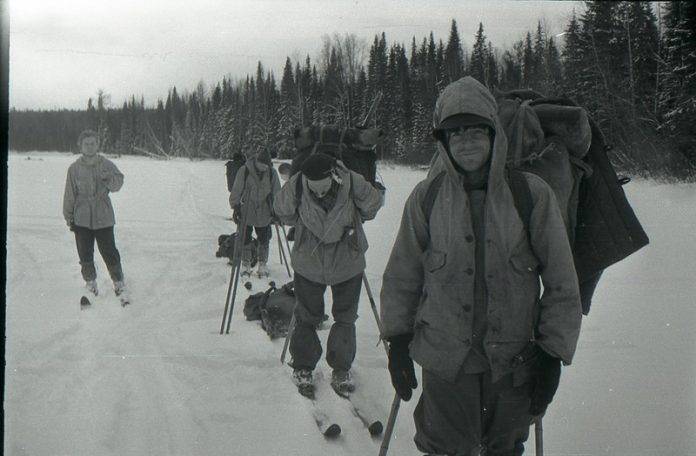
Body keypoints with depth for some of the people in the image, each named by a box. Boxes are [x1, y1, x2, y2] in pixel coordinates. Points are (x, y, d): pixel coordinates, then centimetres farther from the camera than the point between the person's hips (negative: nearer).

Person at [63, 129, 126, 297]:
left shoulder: (106, 164, -2)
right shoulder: (75, 168, 0)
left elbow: (117, 184, -12)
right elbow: (69, 195, 5)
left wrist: (108, 178, -33)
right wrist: (69, 217, 7)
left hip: (103, 217, -1)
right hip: (82, 218, 1)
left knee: (109, 252, -1)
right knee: (85, 254, 9)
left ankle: (118, 281, 18)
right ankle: (90, 281, 29)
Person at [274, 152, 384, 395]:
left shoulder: (353, 183, -22)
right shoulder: (295, 187, -20)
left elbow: (374, 204, -4)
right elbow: (283, 211, -2)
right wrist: (305, 226, -6)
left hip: (348, 263, 0)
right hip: (308, 263, 0)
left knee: (346, 318, 10)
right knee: (307, 316, 9)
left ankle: (341, 369, 26)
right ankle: (303, 367, 26)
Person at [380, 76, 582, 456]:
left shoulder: (532, 194, -7)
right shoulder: (426, 197, -3)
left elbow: (562, 283, -2)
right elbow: (402, 275, 7)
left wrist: (552, 354, -2)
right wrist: (398, 340, 7)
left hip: (514, 360, 0)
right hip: (444, 358, 0)